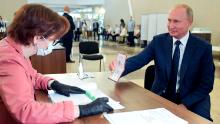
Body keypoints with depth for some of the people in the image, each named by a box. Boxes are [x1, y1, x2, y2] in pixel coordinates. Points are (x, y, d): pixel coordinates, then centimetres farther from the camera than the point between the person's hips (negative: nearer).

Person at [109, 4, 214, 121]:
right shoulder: (159, 41, -1)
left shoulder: (203, 47, -7)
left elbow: (206, 84, -5)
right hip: (161, 96, 2)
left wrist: (185, 104, -17)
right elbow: (139, 59, -12)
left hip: (192, 99, -1)